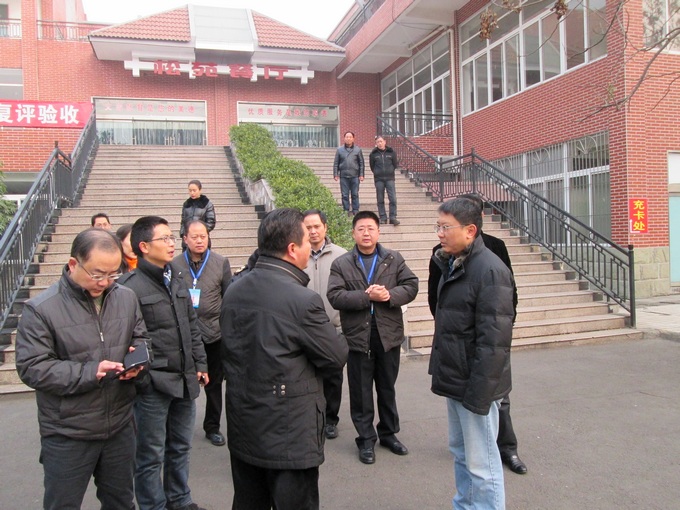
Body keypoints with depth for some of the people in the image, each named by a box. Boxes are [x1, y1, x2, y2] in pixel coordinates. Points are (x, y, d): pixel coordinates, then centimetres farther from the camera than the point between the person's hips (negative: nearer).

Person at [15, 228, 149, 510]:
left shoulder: (126, 298, -1)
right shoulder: (40, 309, -14)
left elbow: (140, 338, 11)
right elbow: (32, 367, -16)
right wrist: (89, 372, -25)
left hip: (120, 426, 4)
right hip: (67, 436, -4)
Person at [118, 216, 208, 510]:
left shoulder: (176, 280, 10)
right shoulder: (130, 286, -15)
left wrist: (200, 364, 14)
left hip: (184, 380, 7)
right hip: (153, 384, -7)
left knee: (181, 446, 21)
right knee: (151, 455, 9)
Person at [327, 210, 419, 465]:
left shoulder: (394, 259, 5)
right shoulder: (341, 264, -1)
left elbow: (411, 286, -1)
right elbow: (335, 296, -12)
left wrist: (389, 295, -19)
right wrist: (367, 296, -21)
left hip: (389, 335, 2)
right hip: (358, 336, -1)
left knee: (387, 389, 17)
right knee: (361, 393, 9)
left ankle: (389, 433, 35)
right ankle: (366, 440, 25)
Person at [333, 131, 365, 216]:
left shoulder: (357, 150, 6)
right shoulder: (339, 150, 7)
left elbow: (361, 163, 6)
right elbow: (336, 163, 8)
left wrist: (361, 175, 0)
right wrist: (335, 174, 1)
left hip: (355, 176, 0)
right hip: (343, 176, 1)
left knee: (355, 194, 3)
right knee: (345, 195, 2)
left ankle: (356, 211, 10)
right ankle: (347, 211, 9)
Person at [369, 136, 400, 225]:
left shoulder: (391, 152, 3)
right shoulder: (373, 154, 2)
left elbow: (396, 164, 11)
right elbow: (372, 166, 12)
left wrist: (390, 170, 6)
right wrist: (377, 172, 7)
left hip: (390, 178, 0)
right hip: (378, 179, 0)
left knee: (393, 198, -7)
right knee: (380, 200, 3)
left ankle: (393, 217, -2)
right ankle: (383, 218, 11)